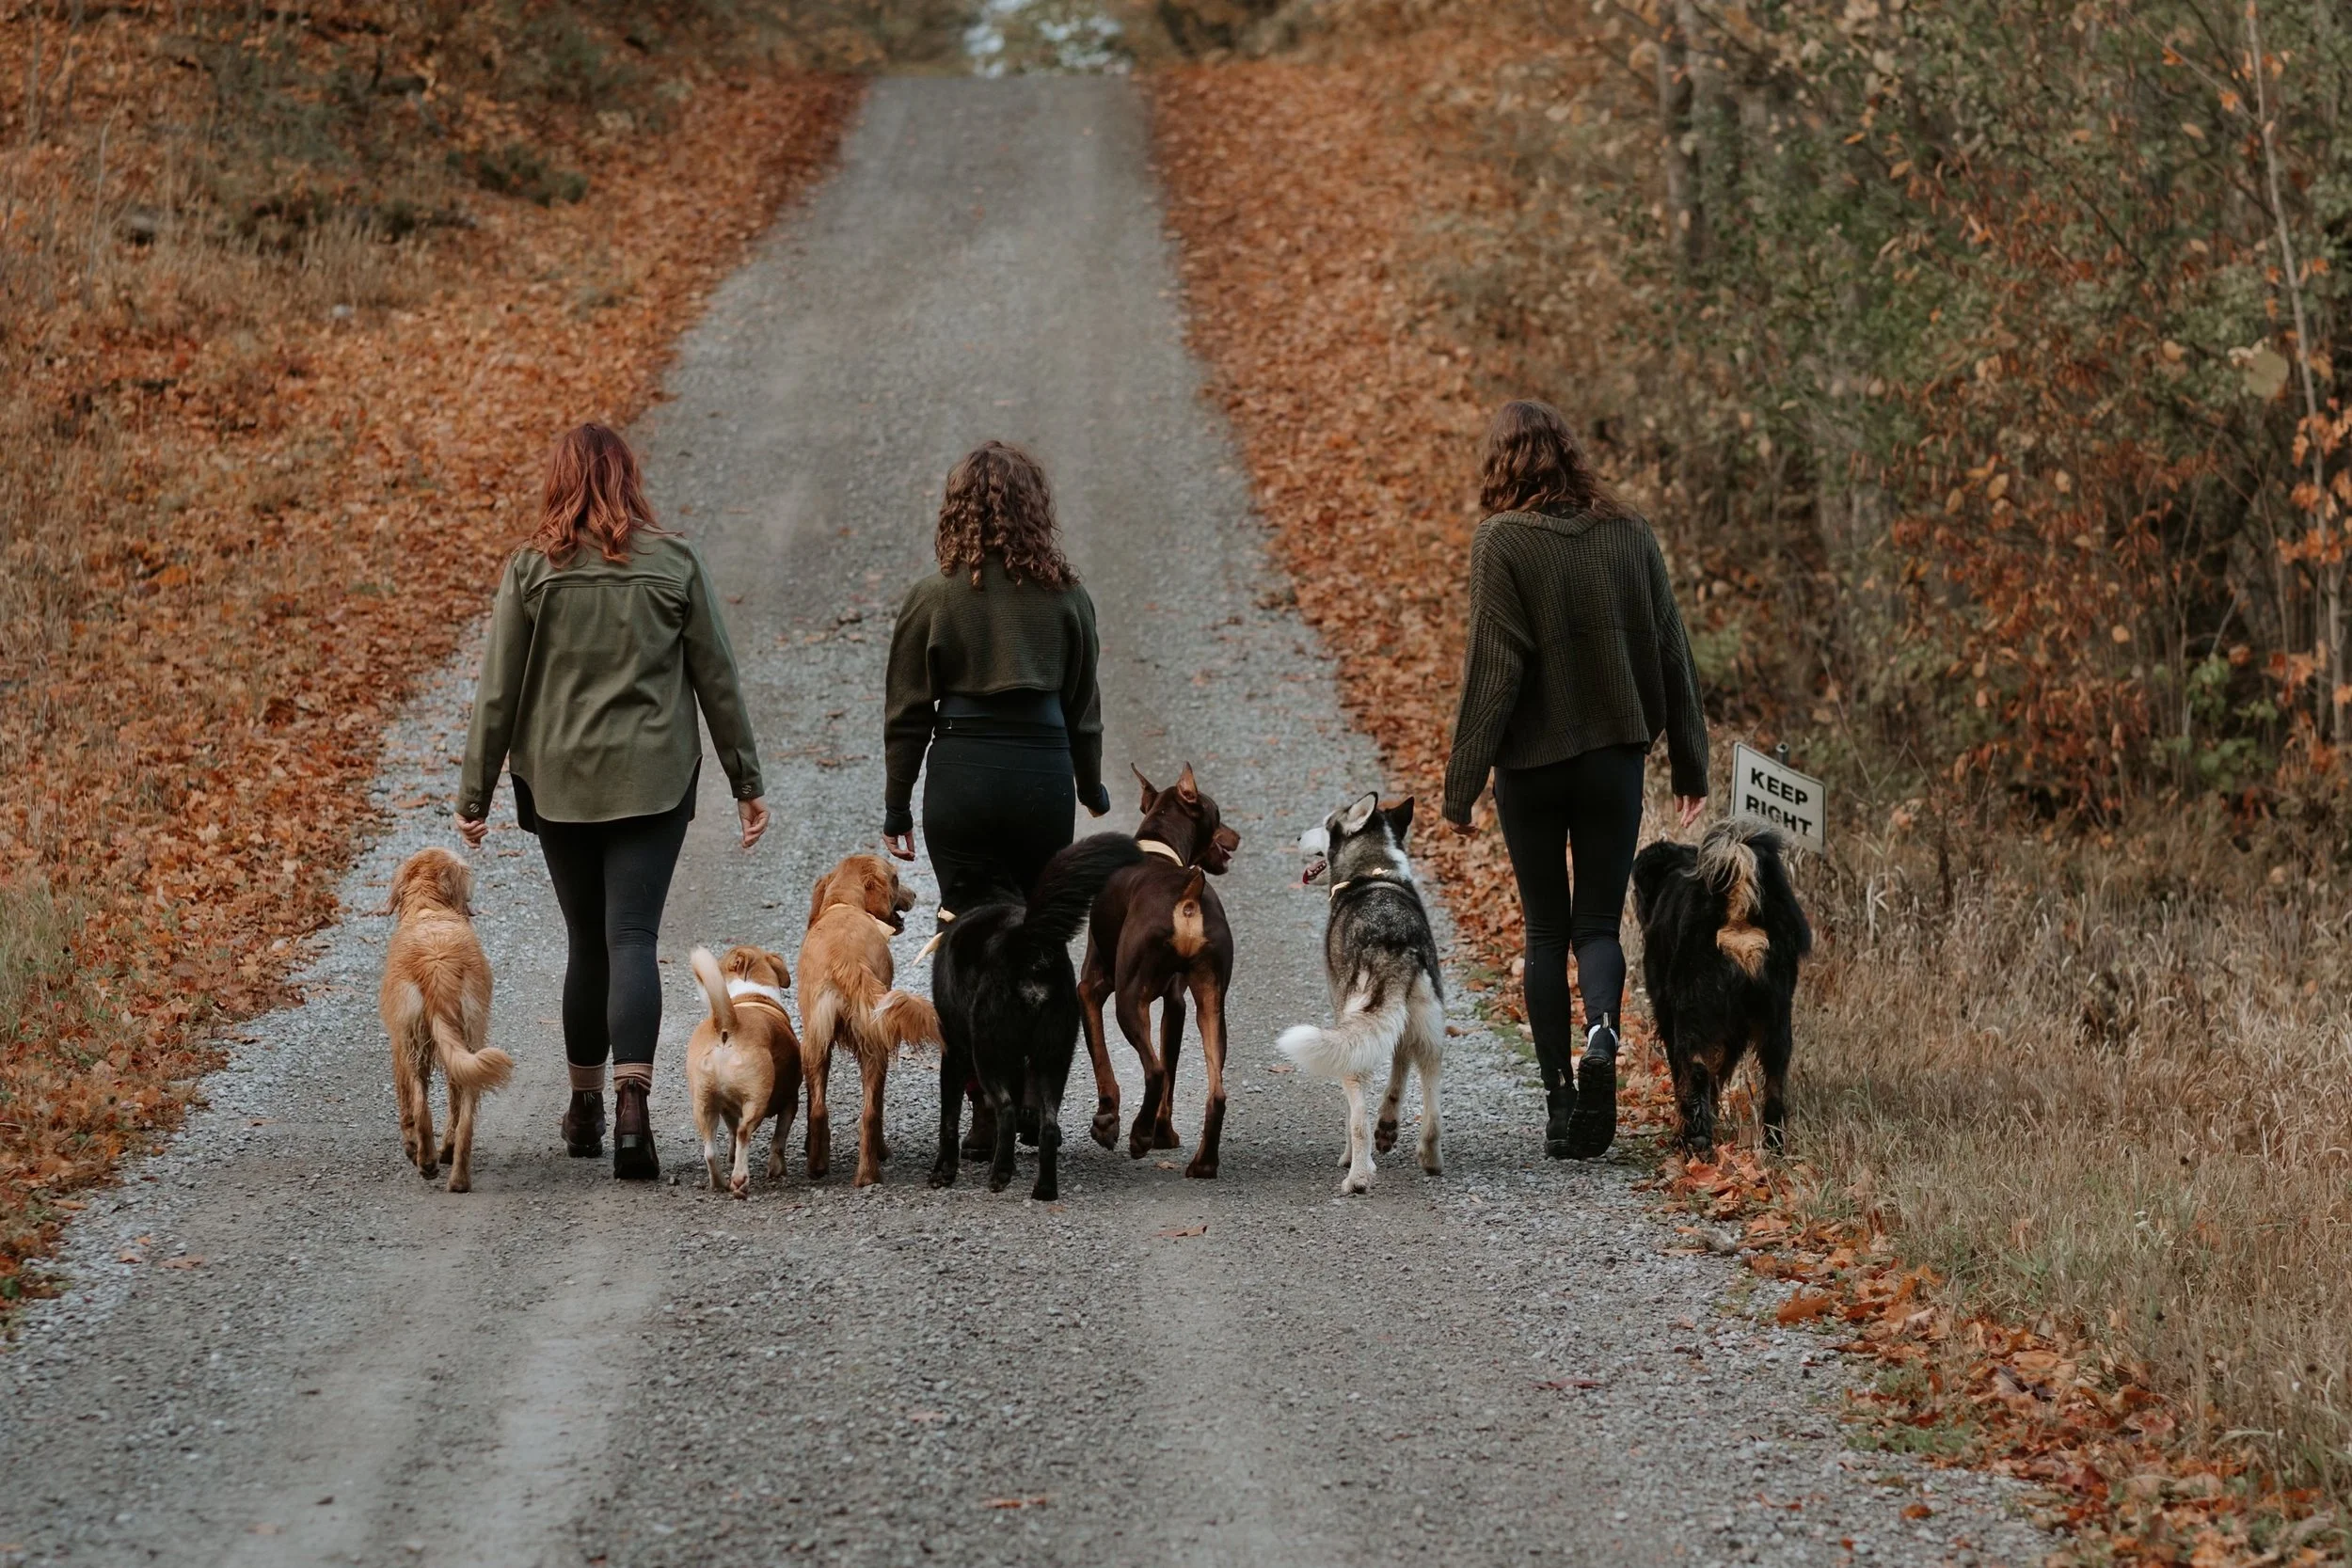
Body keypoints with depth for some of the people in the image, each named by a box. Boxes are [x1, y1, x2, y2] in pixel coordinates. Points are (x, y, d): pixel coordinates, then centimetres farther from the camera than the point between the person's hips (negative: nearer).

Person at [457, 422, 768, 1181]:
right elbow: (716, 677, 3)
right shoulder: (674, 562, -2)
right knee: (631, 939, -6)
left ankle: (585, 1105, 23)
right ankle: (631, 1102, -22)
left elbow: (498, 689, -1)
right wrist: (746, 782, 10)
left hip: (560, 783, 1)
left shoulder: (531, 569, -2)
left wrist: (475, 793, 6)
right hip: (652, 779, -1)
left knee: (587, 942, 15)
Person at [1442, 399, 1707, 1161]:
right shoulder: (1629, 534, 1)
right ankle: (1602, 1033, -22)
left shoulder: (1504, 543, -10)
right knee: (1599, 922, 8)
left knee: (1546, 931, 10)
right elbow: (1671, 652, 6)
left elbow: (1493, 669, -13)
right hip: (1615, 756, 2)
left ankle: (1560, 1101, 8)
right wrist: (1689, 763, 15)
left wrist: (1461, 784, -7)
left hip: (1532, 763, -2)